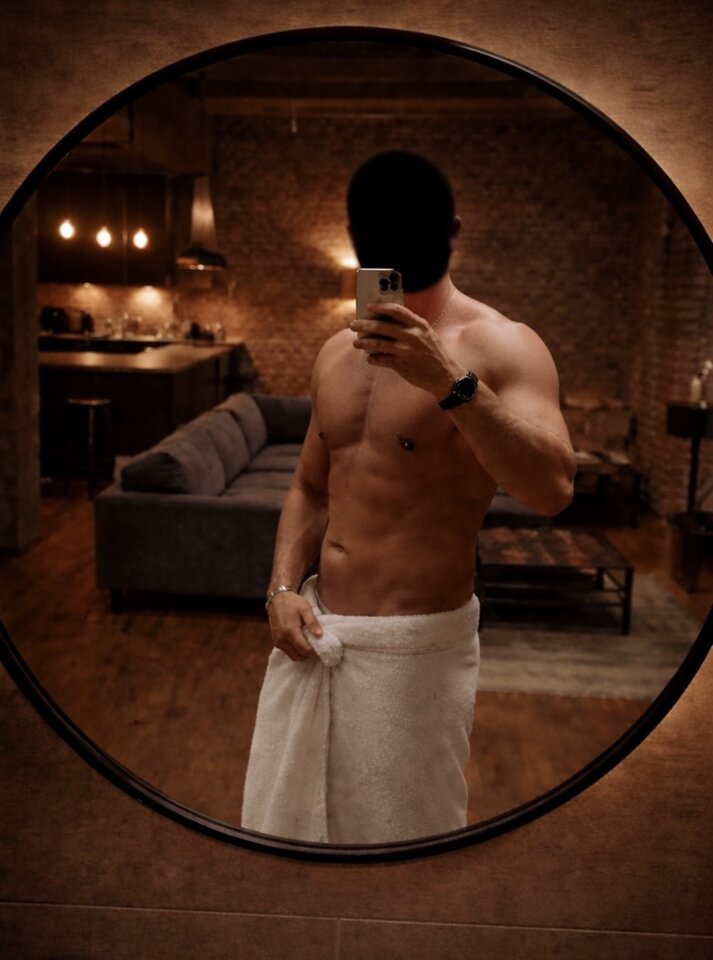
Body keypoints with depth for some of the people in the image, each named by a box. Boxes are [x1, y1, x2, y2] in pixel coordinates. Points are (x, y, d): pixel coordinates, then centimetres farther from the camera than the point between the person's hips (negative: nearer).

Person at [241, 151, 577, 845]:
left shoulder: (500, 346, -11)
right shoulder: (338, 352, 10)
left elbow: (552, 490, -26)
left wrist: (452, 383, -34)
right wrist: (283, 587, 2)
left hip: (414, 644, -6)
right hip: (314, 630, 6)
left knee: (399, 832, 10)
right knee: (284, 819, 18)